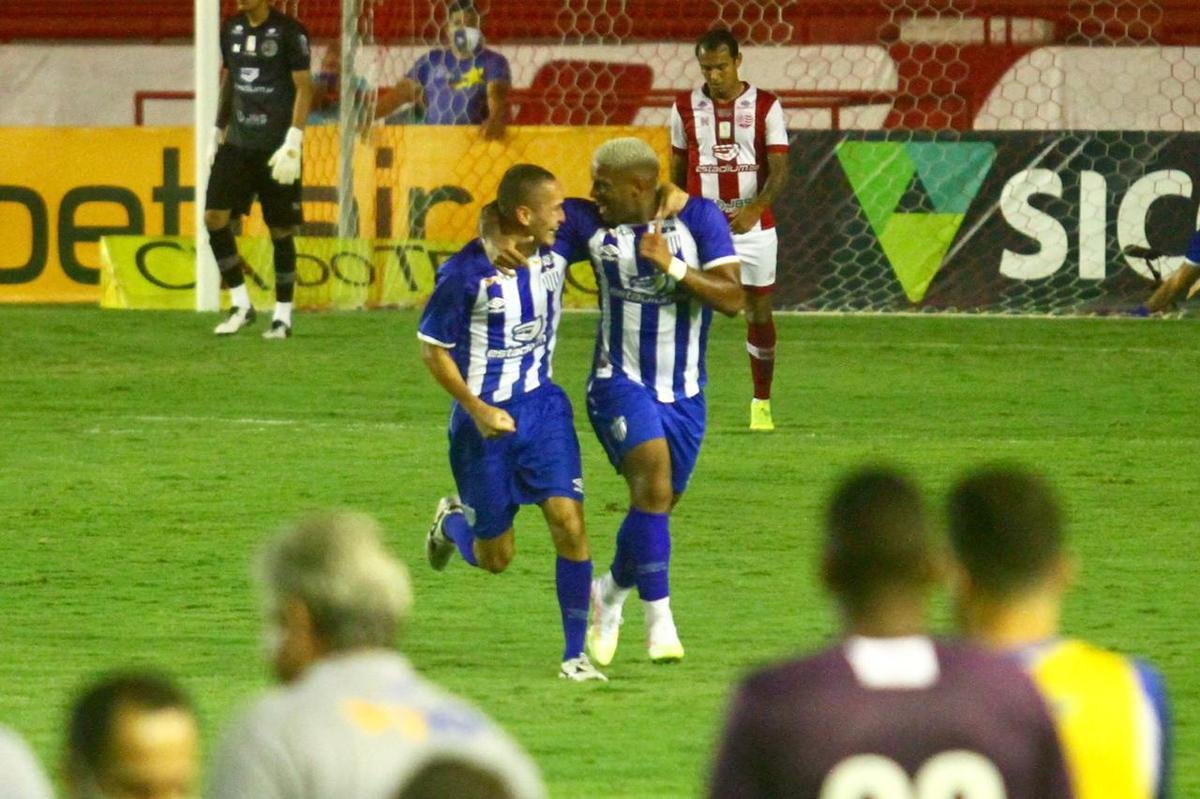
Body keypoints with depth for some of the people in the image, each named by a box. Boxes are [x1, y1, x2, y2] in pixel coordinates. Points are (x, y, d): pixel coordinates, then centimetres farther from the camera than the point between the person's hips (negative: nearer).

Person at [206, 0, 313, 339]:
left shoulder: (289, 32, -8)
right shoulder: (232, 29, 9)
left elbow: (304, 88, -9)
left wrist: (293, 142, -16)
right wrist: (217, 132, 17)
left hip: (275, 146, -5)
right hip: (237, 142, 5)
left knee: (281, 229, 1)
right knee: (214, 216, -7)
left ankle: (283, 315, 12)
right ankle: (241, 304, 3)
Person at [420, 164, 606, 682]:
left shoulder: (553, 257, -3)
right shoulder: (466, 273, -18)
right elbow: (432, 350, -10)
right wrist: (477, 410, -16)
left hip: (542, 406, 4)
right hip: (485, 420, -4)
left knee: (569, 522, -14)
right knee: (495, 558, 6)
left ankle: (575, 653, -4)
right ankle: (453, 523, 43)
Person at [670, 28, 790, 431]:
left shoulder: (765, 106, -1)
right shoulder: (685, 108, 3)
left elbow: (780, 168, -8)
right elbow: (677, 171, 12)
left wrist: (755, 207, -25)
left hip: (753, 227, 0)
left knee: (759, 313, 8)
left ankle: (762, 404, 20)